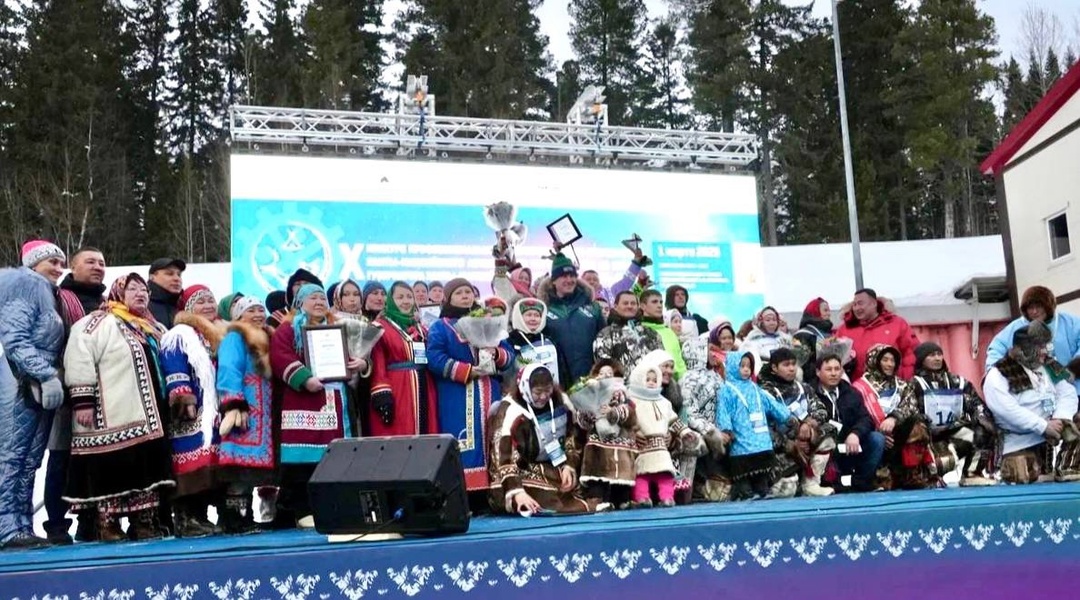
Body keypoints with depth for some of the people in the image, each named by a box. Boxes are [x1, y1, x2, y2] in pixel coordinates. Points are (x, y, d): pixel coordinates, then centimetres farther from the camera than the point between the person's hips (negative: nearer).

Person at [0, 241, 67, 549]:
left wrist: (49, 377, 8)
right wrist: (47, 375, -21)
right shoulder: (26, 286, -4)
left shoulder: (47, 293, 23)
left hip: (40, 386, 9)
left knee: (30, 461, 8)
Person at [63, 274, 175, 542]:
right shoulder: (98, 323, -4)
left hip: (148, 416, 8)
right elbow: (79, 361, -13)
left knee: (148, 467, 8)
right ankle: (108, 524, 0)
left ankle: (145, 523, 15)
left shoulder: (155, 329, 21)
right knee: (112, 469, -7)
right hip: (112, 419, -8)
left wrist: (169, 401, 24)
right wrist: (83, 400, -19)